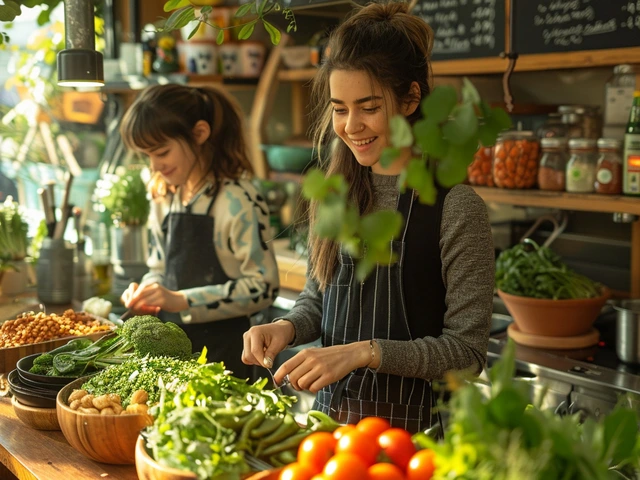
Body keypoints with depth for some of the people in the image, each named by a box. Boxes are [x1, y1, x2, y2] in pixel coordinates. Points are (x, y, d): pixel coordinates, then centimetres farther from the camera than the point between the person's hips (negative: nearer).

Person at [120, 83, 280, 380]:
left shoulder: (238, 200, -15)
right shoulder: (163, 198, 8)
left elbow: (264, 286, -19)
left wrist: (182, 301, -22)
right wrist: (146, 291, -3)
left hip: (223, 352, -6)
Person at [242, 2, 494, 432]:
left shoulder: (455, 206, -16)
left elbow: (467, 349, -16)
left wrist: (364, 352, -25)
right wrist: (287, 327, -7)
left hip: (410, 422, -5)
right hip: (330, 411, 6)